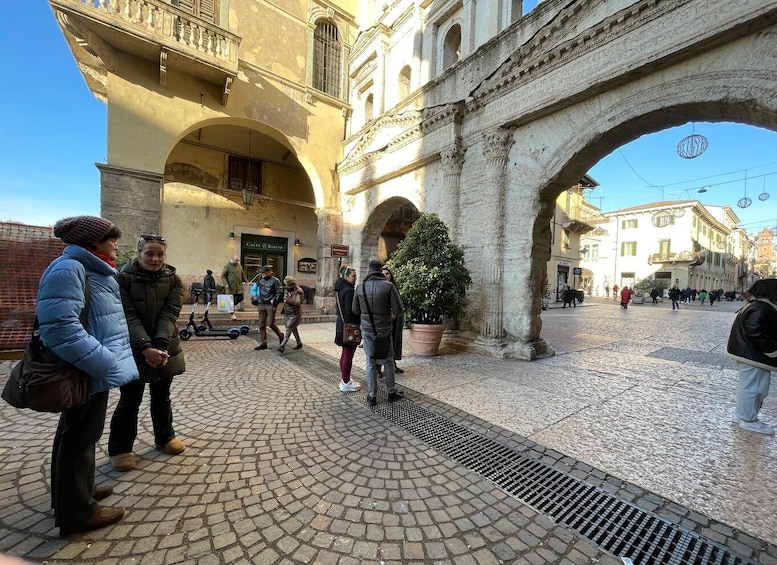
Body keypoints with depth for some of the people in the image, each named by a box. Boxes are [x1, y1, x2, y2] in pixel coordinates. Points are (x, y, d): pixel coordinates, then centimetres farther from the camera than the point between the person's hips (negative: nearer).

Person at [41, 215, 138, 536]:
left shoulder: (88, 269, 12)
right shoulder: (68, 269, -21)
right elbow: (60, 327, -29)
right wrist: (106, 364, -27)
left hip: (90, 368, 11)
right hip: (89, 373, -11)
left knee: (74, 434, 23)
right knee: (80, 438, 5)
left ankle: (73, 492, 42)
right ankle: (76, 512, 22)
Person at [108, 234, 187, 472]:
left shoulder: (173, 280, -2)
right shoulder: (123, 279, -8)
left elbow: (169, 315, -11)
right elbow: (129, 318, -16)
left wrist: (160, 345, -26)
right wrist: (145, 347, -27)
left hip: (165, 349, 3)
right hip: (133, 350, -2)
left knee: (162, 397, 16)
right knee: (130, 400, 9)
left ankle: (164, 438, 35)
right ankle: (120, 448, 29)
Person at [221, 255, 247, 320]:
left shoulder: (239, 266, 13)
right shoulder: (227, 266, -4)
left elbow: (243, 274, 24)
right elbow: (223, 276, -6)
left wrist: (245, 281, 12)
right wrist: (225, 284, -16)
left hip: (239, 287, 5)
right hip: (230, 287, -5)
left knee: (240, 298, 4)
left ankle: (234, 305, 34)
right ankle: (232, 314, 6)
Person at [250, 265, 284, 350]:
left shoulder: (275, 281, -6)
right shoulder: (260, 281, 12)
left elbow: (280, 292, -8)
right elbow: (254, 289, 28)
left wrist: (274, 301, -12)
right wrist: (255, 297, 16)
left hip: (270, 305, -6)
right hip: (261, 305, 6)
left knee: (270, 323, -9)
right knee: (261, 325, 6)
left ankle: (280, 335, 17)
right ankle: (263, 343, 14)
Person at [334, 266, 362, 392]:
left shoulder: (340, 289, 10)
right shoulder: (348, 290, -19)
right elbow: (350, 311, -22)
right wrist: (359, 322, -11)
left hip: (341, 324, 10)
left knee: (345, 353, 19)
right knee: (348, 355, 0)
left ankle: (344, 379, 31)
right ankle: (346, 383, 10)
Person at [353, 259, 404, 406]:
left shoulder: (360, 287, -4)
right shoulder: (389, 286, -13)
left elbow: (355, 310, 5)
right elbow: (399, 310, -14)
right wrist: (392, 315, 7)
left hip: (366, 329, 2)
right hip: (383, 330, -2)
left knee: (370, 363, 12)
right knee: (388, 362, 15)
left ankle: (371, 396, 18)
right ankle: (392, 392, 26)